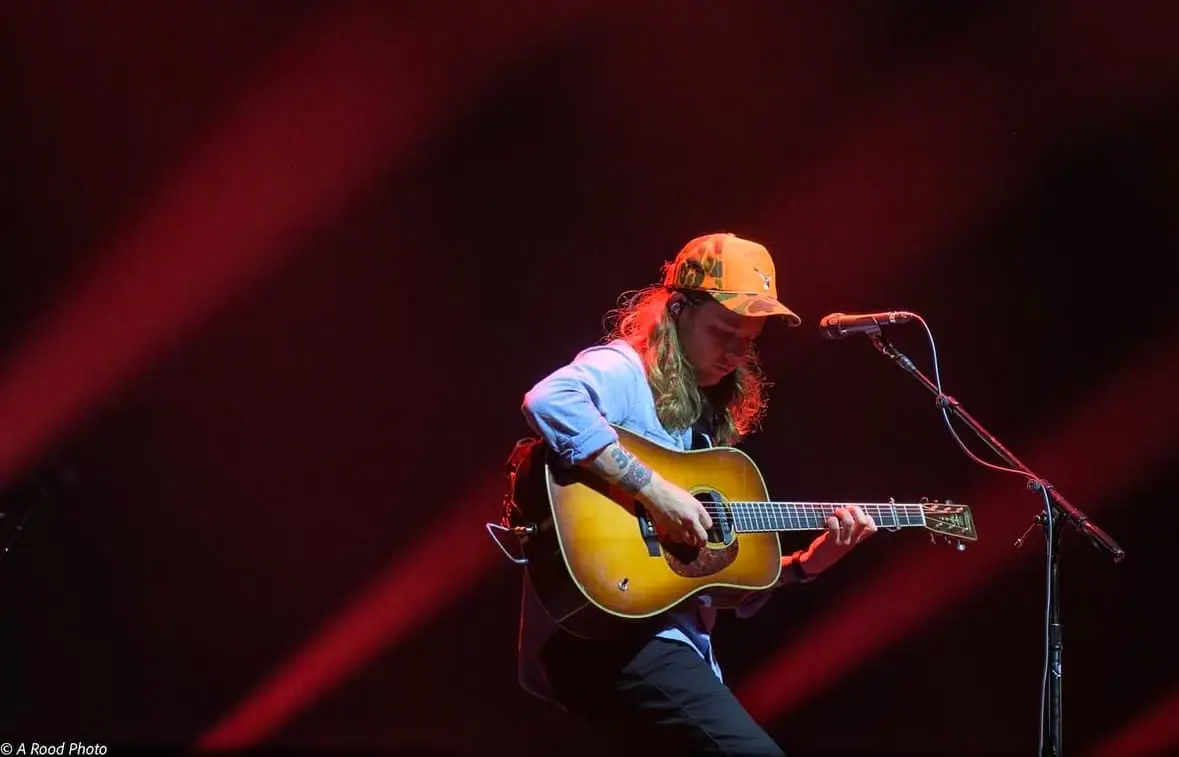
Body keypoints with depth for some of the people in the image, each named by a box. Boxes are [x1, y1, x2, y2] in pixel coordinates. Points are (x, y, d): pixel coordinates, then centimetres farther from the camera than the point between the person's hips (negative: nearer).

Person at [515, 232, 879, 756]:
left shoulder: (709, 419, 22)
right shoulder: (624, 371, -3)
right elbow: (548, 402, -29)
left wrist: (806, 564, 10)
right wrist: (654, 490, -25)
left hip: (674, 639, 10)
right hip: (606, 632, -10)